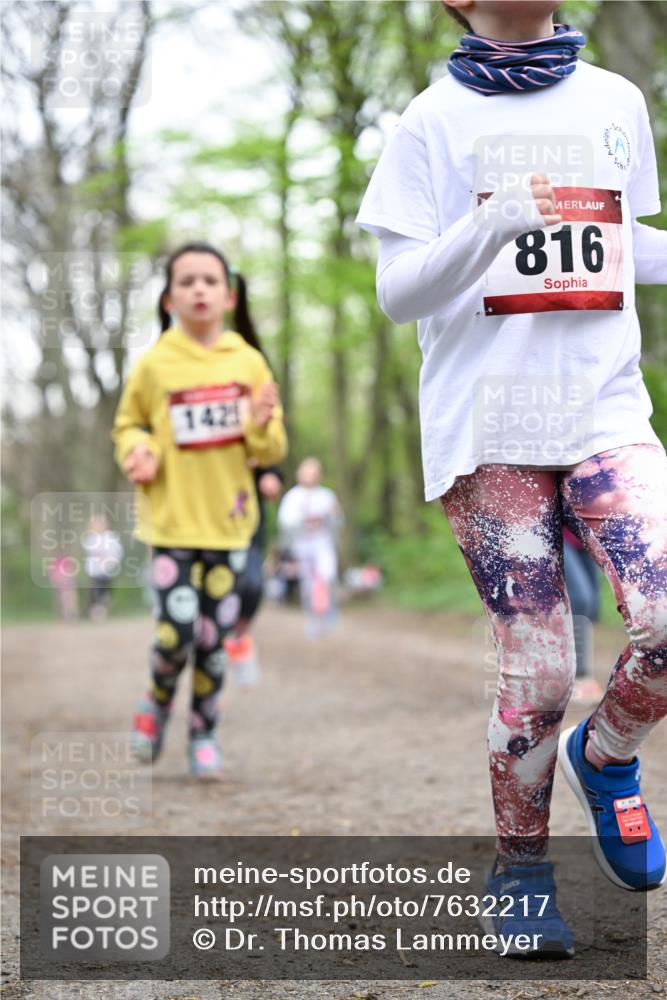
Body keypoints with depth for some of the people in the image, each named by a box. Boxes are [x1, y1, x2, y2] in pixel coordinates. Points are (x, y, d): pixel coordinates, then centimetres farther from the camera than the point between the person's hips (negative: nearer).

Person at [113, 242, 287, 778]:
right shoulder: (154, 365, -4)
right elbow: (128, 425, 10)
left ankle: (204, 733, 24)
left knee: (214, 639, 6)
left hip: (228, 520, 2)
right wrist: (138, 451, -11)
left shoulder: (249, 363, 1)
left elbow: (272, 450, 7)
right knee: (176, 633, -10)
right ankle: (160, 699, 21)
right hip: (173, 519, -2)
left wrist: (262, 427, -15)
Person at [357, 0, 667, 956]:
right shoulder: (436, 119, 2)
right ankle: (521, 868, 18)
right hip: (486, 428, -3)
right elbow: (397, 292, -5)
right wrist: (490, 229, -22)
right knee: (538, 672, -5)